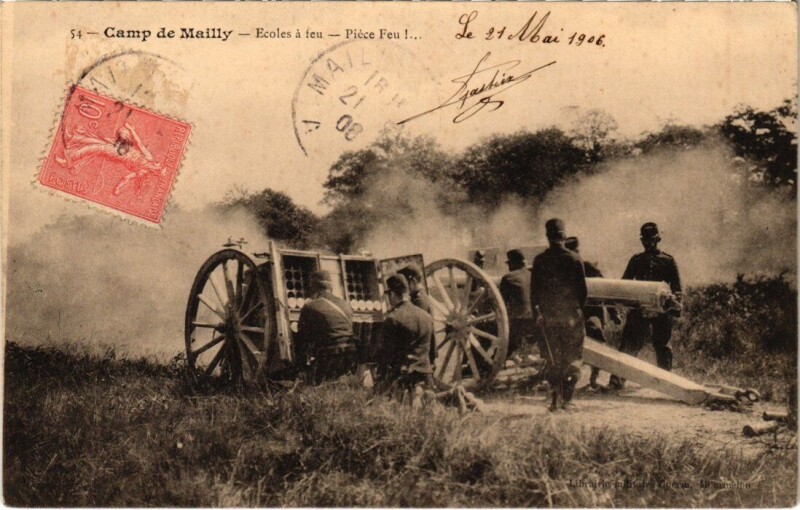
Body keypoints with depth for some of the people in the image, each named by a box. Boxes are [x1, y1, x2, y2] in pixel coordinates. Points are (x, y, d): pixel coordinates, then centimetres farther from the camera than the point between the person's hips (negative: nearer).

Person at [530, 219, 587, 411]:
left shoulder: (539, 260, -1)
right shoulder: (574, 259, -5)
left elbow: (534, 289, 0)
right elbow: (583, 289, -2)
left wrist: (537, 312, 9)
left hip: (548, 316, 1)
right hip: (571, 315, -1)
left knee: (553, 358, 13)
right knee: (572, 359, 8)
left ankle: (556, 394, 3)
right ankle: (567, 399, 5)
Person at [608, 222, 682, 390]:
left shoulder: (668, 261, 8)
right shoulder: (636, 260, 15)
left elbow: (676, 288, 6)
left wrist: (677, 303, -11)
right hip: (639, 308, 2)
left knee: (662, 345, 6)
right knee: (629, 344, -4)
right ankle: (618, 379, -5)